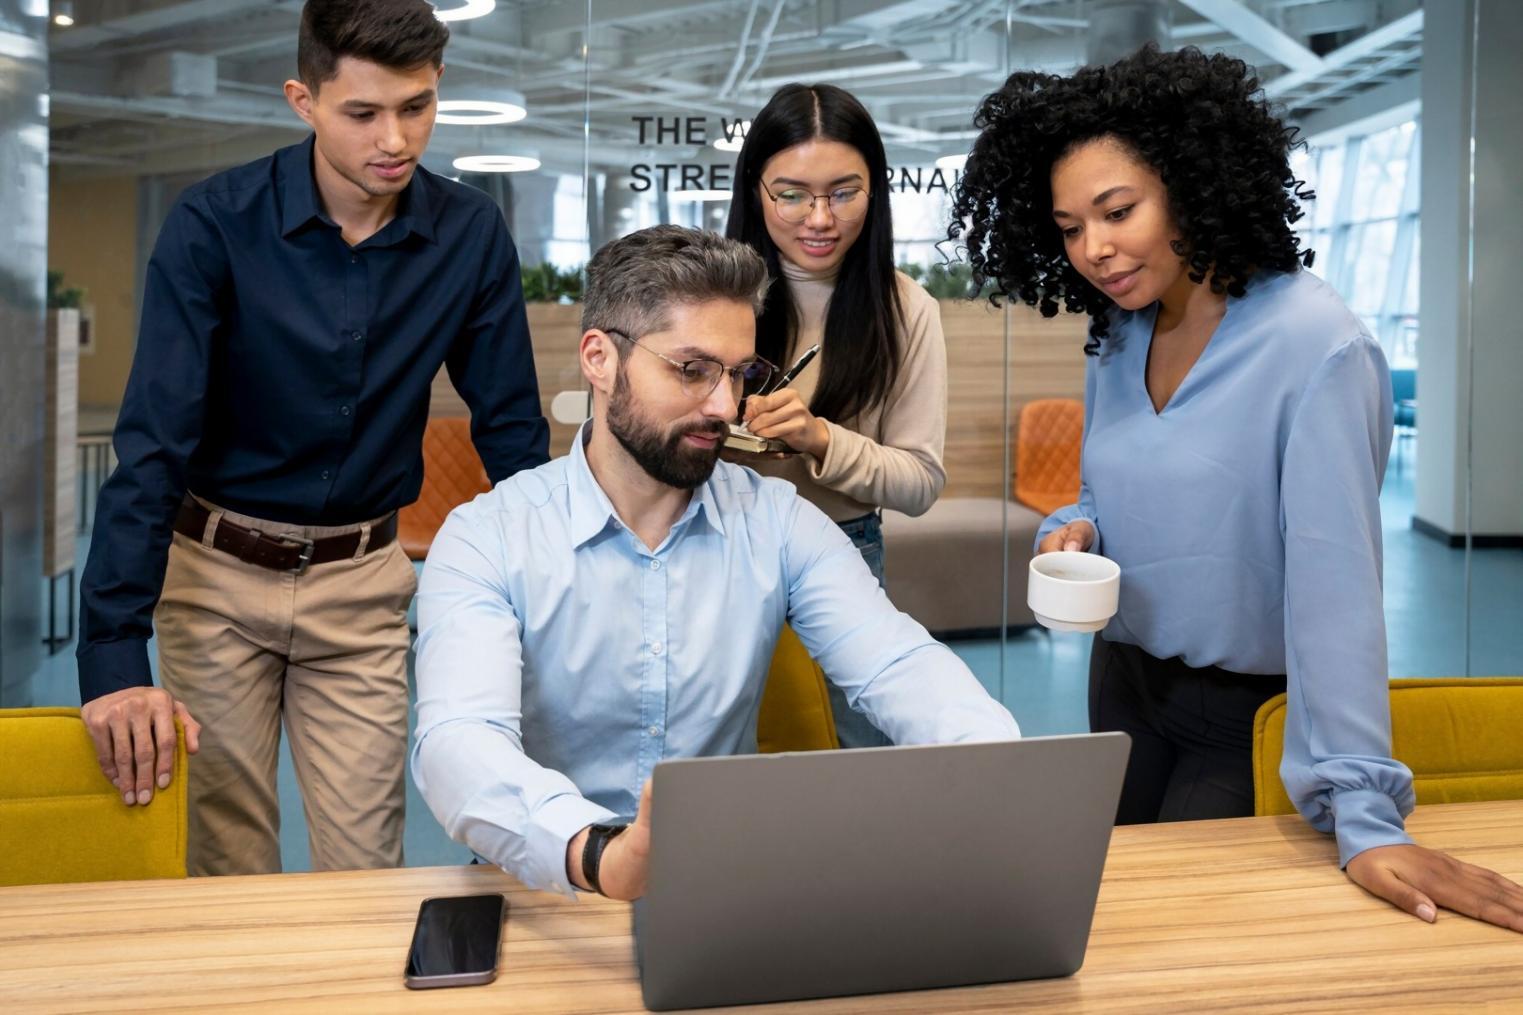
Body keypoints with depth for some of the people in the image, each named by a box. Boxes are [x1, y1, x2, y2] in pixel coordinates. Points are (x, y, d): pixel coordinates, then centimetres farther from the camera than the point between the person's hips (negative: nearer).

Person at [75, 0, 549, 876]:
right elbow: (152, 442, -19)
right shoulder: (214, 225, -15)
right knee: (230, 865, 8)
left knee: (366, 863, 3)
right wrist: (115, 653, -26)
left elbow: (512, 427, 0)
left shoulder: (472, 235, -7)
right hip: (217, 572, -1)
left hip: (363, 581, 2)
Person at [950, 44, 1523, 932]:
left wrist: (1361, 815, -30)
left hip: (1253, 710, -6)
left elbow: (1333, 576, -28)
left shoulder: (1315, 347, -23)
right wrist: (1075, 529, -11)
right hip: (1126, 684, 6)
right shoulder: (1118, 340, -1)